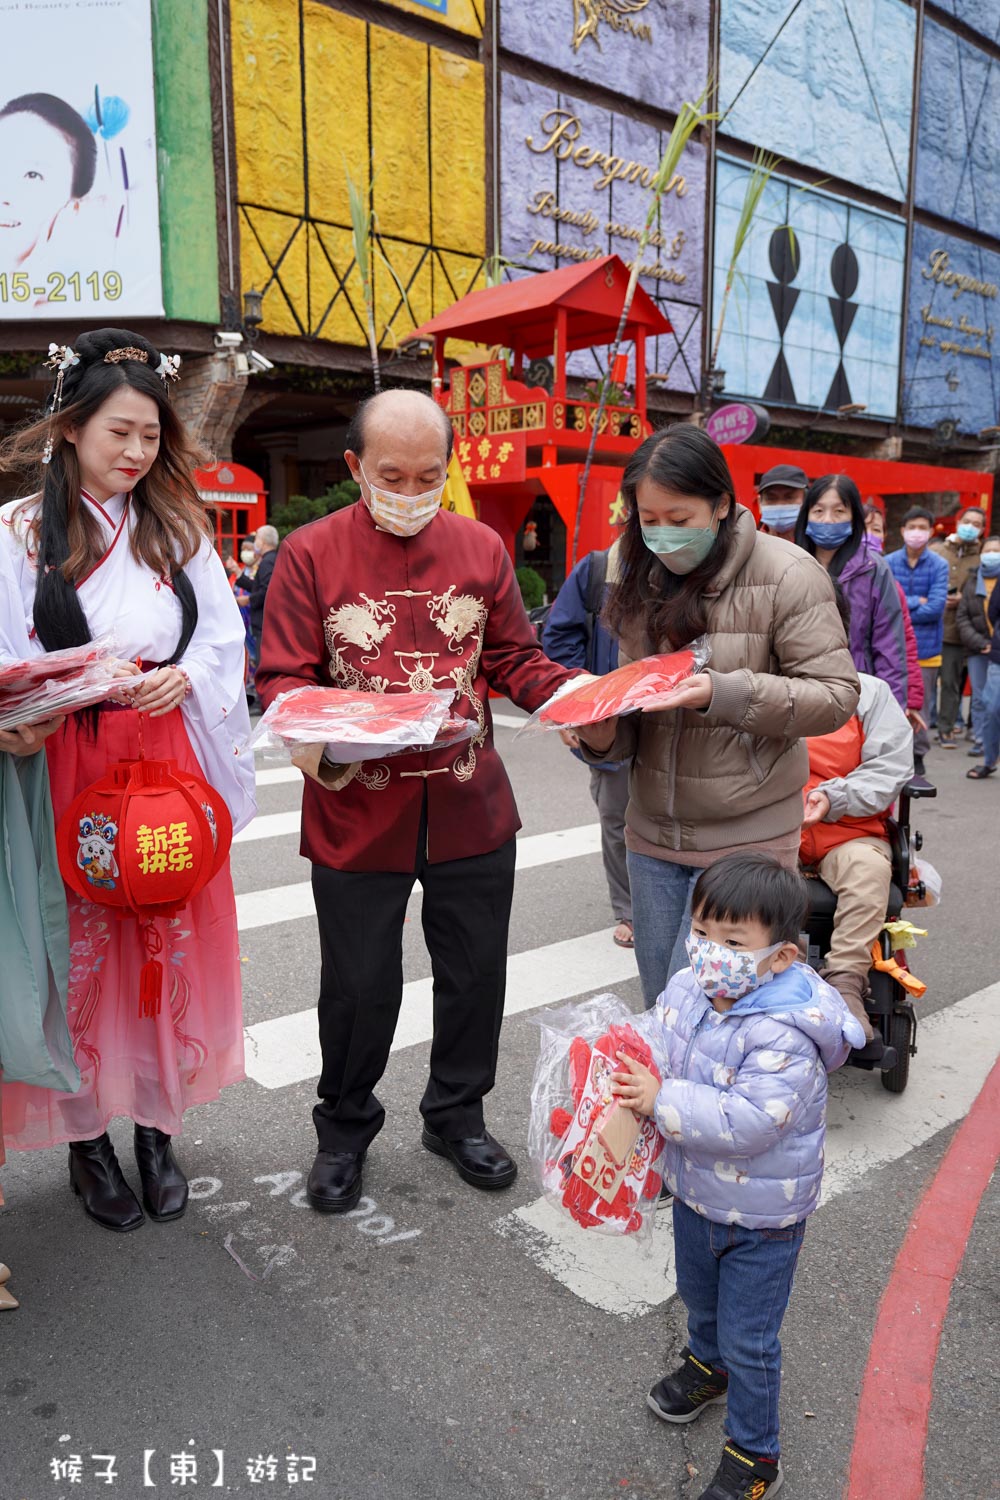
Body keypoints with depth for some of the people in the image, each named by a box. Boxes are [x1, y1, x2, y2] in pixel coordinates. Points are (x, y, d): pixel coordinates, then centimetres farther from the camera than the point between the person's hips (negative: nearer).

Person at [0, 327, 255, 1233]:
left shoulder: (177, 529, 9)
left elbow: (224, 639, 8)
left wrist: (184, 676, -11)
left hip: (169, 767, 3)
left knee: (172, 946, 8)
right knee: (82, 953, 5)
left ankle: (157, 1128, 27)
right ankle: (88, 1140, 24)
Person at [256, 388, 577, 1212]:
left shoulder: (483, 548, 4)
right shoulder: (311, 553, -4)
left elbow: (515, 659, 7)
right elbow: (283, 678, -6)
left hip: (472, 807, 3)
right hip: (357, 813, -3)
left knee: (475, 973, 16)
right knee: (360, 986, 12)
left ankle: (456, 1115, 41)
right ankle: (345, 1129, 38)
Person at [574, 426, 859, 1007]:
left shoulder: (784, 573, -10)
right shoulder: (644, 581, 8)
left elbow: (835, 694, -13)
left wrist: (722, 693, -24)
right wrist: (604, 735, -7)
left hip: (743, 836, -5)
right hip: (653, 834, 6)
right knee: (659, 1004, 15)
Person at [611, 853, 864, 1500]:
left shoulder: (783, 1037, -34)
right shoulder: (683, 991, -12)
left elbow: (749, 1123, -38)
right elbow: (656, 1048, 1)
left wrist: (663, 1100, -38)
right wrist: (629, 1076, -20)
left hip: (762, 1218, -7)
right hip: (695, 1192, 7)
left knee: (748, 1339, 10)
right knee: (699, 1296, 31)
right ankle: (707, 1365, 61)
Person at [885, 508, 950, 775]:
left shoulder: (939, 565, -2)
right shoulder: (888, 563, 1)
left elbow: (936, 607, -11)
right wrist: (916, 602, -12)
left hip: (926, 648, -1)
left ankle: (917, 755, 18)